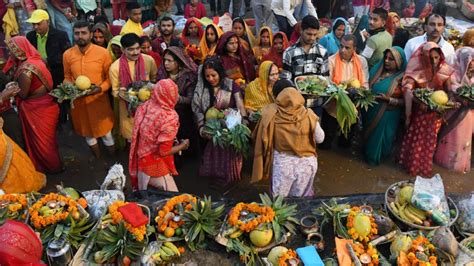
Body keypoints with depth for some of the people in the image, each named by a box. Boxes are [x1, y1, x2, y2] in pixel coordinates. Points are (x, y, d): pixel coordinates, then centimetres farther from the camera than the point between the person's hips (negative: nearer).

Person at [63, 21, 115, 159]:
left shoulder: (103, 53, -11)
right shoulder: (67, 54, -1)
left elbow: (110, 77, -5)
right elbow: (67, 77, 11)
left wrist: (100, 88, -21)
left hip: (99, 100, -3)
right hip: (78, 101, 3)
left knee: (105, 132, 8)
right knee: (87, 132, 18)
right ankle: (98, 160, 40)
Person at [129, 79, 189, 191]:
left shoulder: (144, 107, -6)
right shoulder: (169, 119, -27)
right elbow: (163, 151, -25)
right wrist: (182, 146, -7)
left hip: (141, 163, 8)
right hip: (156, 168, -7)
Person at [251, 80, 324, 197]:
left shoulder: (271, 115, -16)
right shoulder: (308, 114, -15)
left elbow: (260, 138, -6)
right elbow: (320, 138, -4)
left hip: (282, 164, -1)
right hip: (306, 163, 1)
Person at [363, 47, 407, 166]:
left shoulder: (403, 78, -16)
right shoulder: (378, 70, -2)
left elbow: (405, 101, -14)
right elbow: (368, 85, 10)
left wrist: (389, 100, -26)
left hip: (387, 116, -5)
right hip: (370, 112, 5)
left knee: (379, 138, 14)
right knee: (369, 134, 24)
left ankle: (374, 157, 38)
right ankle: (367, 152, 50)